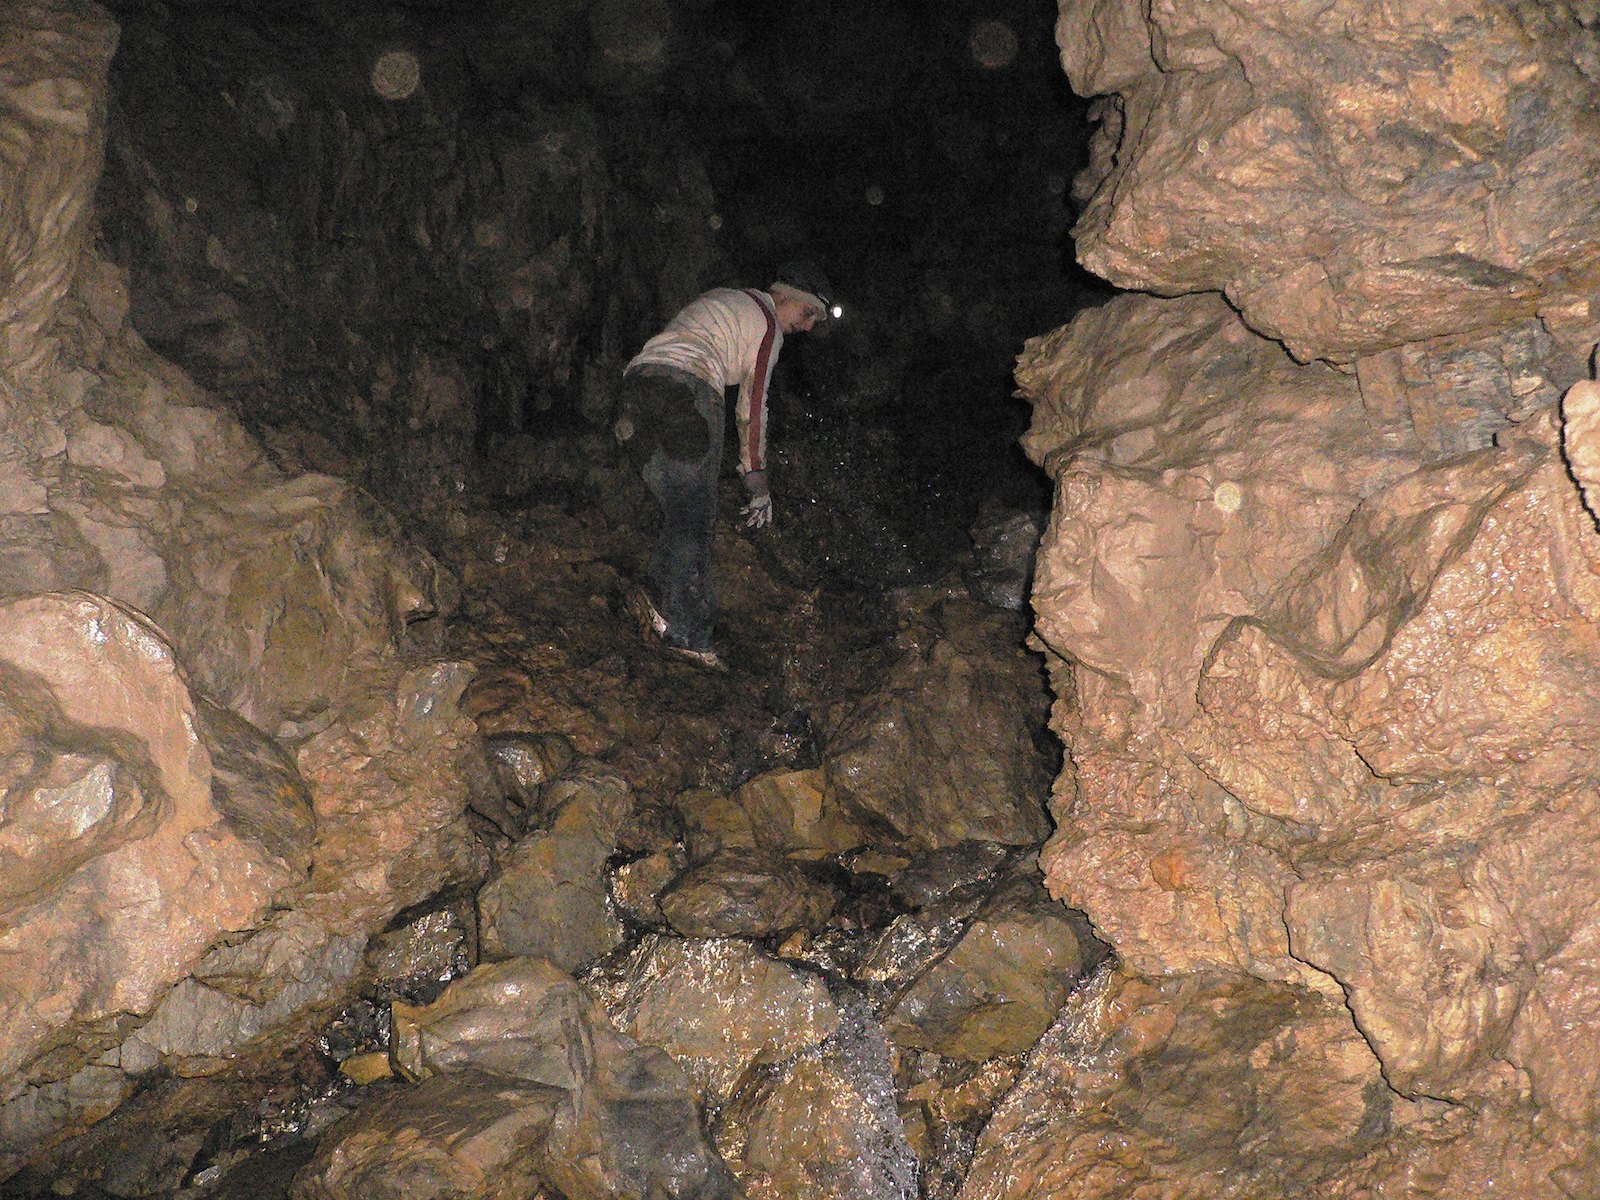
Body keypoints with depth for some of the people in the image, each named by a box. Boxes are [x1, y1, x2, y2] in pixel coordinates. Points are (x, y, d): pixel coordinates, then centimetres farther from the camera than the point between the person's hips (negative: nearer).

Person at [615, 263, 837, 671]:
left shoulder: (721, 298, 33)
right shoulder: (767, 323, 8)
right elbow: (752, 405, 5)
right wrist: (756, 477, 8)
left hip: (635, 380, 8)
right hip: (686, 388, -8)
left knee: (679, 510, 6)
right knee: (694, 511, -12)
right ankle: (679, 626, -26)